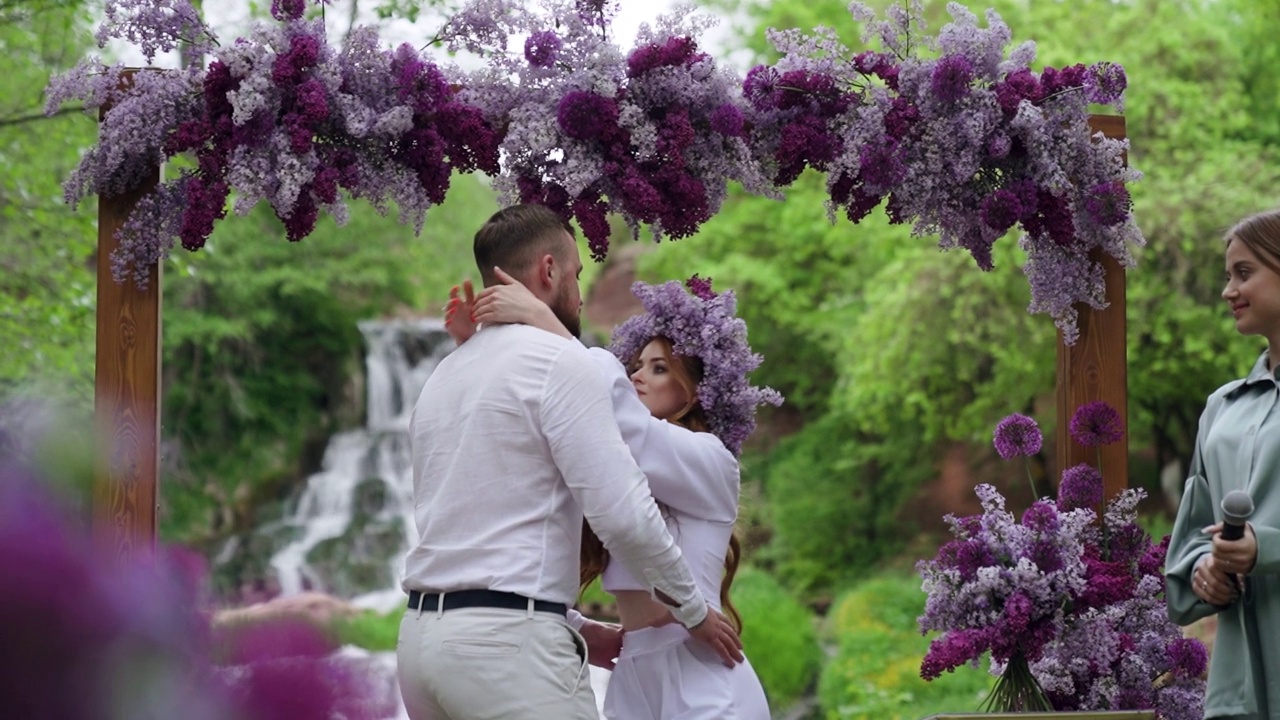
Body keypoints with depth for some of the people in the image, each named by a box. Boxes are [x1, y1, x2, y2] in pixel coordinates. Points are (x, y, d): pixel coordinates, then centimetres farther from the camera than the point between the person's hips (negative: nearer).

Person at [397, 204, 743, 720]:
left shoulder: (442, 378, 19)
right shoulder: (558, 361, -6)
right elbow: (623, 513, -13)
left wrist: (574, 629, 27)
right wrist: (694, 611, 2)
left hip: (424, 635, 9)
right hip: (508, 643, -9)